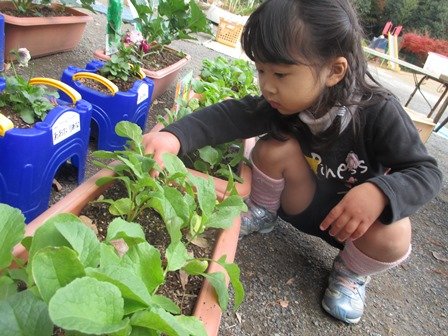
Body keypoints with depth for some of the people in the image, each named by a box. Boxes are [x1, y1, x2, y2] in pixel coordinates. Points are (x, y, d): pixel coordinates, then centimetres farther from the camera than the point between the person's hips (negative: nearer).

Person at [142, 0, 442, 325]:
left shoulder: (379, 111, -27)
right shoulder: (284, 98, -18)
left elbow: (427, 171, -23)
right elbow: (230, 115, -27)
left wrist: (379, 193, -44)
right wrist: (175, 136, -43)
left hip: (353, 215, -1)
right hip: (301, 201, 2)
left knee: (393, 236, -33)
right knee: (276, 144, -25)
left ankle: (350, 272, 3)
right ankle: (262, 213, 5)